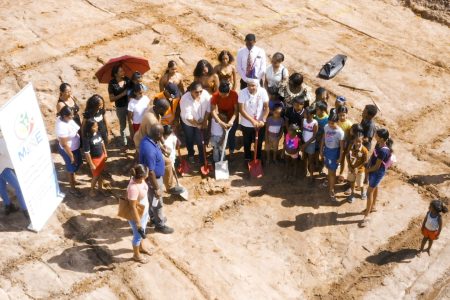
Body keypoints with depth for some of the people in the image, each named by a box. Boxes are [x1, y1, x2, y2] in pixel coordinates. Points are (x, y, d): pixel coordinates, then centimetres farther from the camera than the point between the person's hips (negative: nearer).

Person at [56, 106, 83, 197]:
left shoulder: (65, 119, -12)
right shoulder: (62, 127, -38)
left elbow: (75, 129, 8)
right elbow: (64, 145, -29)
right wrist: (71, 156, -19)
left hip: (75, 147, 9)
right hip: (68, 150, -8)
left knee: (77, 165, 30)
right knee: (72, 169, 14)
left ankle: (73, 181, 56)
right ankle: (73, 188, 38)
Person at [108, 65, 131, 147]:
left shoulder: (127, 80, -6)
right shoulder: (112, 84, -15)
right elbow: (111, 99, -13)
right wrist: (122, 94, -23)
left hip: (130, 105, 2)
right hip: (120, 108, -2)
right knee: (123, 126, 15)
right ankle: (124, 144, 31)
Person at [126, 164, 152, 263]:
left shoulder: (139, 179, -13)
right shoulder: (133, 188, -39)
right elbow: (133, 207, -30)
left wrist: (146, 212, 19)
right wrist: (138, 223, -21)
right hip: (137, 215, -8)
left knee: (142, 231, 30)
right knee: (138, 235, 16)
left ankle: (141, 247, 57)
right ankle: (136, 255, 41)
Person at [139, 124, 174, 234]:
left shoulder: (147, 139, -9)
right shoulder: (150, 150, -37)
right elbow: (150, 172, -30)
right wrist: (156, 188, -23)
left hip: (156, 176, 9)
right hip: (153, 179, -9)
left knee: (152, 200, 28)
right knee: (157, 203, 12)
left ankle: (154, 218, 49)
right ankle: (160, 225, 31)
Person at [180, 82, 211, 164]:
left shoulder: (205, 94, -24)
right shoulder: (185, 99, -35)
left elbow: (208, 109, -11)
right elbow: (188, 116, -30)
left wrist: (205, 121, -10)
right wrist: (197, 124, -21)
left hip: (201, 121, 2)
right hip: (188, 123, -2)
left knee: (200, 140, 9)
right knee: (190, 140, 20)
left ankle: (202, 157, 30)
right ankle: (190, 155, 46)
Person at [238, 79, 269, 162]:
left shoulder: (263, 91, -17)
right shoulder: (242, 93, -21)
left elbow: (266, 107, -10)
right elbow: (241, 110, -22)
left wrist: (263, 120, -23)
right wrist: (252, 121, -30)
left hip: (260, 124, 1)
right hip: (246, 124, -1)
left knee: (259, 142, 20)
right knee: (247, 143, 20)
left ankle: (258, 159, 44)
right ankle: (247, 159, 43)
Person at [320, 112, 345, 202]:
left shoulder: (340, 132, -27)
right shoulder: (326, 127, -10)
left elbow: (341, 146, -18)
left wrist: (340, 158, -12)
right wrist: (321, 150, 9)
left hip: (334, 152, -5)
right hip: (326, 149, 5)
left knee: (332, 172, 5)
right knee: (329, 169, 23)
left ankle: (331, 191, 19)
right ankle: (329, 183, 46)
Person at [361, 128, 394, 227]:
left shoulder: (383, 151, -34)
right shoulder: (379, 144, -8)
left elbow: (377, 166, -25)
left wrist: (366, 170, -11)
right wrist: (368, 165, 4)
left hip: (378, 172, -9)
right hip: (373, 170, 9)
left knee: (369, 192, -3)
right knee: (374, 188, 26)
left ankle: (366, 216, 6)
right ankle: (373, 207, 48)